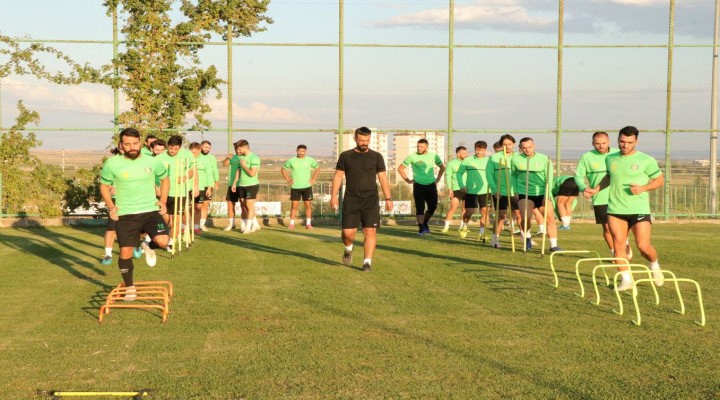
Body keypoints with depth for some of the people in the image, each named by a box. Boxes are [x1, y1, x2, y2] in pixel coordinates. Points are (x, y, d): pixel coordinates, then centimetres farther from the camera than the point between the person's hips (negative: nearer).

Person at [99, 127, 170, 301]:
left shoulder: (153, 162, -2)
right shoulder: (112, 164, -6)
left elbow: (165, 179, 16)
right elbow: (104, 186, 8)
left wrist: (163, 201, 5)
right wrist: (110, 206, -7)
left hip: (151, 211, 0)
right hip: (125, 215, 0)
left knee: (163, 241, -21)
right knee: (126, 252, 1)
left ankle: (149, 247, 17)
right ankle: (129, 287, 23)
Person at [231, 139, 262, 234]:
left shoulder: (254, 158, -12)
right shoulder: (241, 157, 12)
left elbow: (252, 173, -20)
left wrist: (244, 165, -10)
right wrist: (234, 183, 15)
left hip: (251, 185, -8)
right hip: (241, 185, 8)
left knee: (249, 206, -5)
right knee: (243, 206, 8)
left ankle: (248, 226, 1)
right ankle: (255, 225, 17)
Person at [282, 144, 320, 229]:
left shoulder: (310, 160, 1)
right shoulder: (291, 161, 0)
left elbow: (317, 169, 14)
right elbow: (283, 169, 11)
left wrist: (313, 179, 3)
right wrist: (288, 179, 1)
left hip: (307, 186, 0)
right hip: (295, 187, 0)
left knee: (308, 205, 0)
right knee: (294, 205, -2)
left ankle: (308, 224, 7)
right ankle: (292, 223, 2)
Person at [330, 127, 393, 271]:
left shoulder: (376, 157, 5)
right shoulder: (345, 156, 5)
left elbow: (383, 178, 6)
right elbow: (338, 176, 6)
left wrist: (388, 198, 1)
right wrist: (334, 196, -2)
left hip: (371, 201, 0)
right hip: (351, 200, 0)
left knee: (370, 232, -6)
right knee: (348, 232, -5)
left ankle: (367, 261, 0)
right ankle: (348, 249, 27)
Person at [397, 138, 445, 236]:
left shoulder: (434, 156, 2)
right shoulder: (412, 157, -5)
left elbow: (442, 167, 20)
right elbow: (400, 168, 4)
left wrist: (438, 179, 12)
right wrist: (407, 180, 0)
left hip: (431, 185, 3)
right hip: (418, 185, -3)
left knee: (432, 206, 4)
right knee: (420, 207, -8)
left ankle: (425, 223, 27)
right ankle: (421, 228, -5)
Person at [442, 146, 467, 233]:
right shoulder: (451, 163, 1)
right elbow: (448, 176, -4)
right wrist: (449, 189, -14)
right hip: (456, 189, -3)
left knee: (465, 208, 5)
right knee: (453, 207, -12)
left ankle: (462, 226, 16)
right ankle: (446, 226, -7)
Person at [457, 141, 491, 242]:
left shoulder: (488, 161, 4)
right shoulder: (468, 160, 2)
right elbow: (459, 173, 7)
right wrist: (462, 186, -3)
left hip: (485, 191, 1)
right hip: (470, 191, -1)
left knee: (484, 211, -5)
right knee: (469, 211, -1)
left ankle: (482, 233, 4)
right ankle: (464, 226, 29)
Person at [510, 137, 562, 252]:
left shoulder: (544, 159, -3)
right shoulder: (515, 160, 1)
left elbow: (549, 179, -5)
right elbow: (513, 176, 15)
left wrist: (546, 195, -14)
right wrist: (515, 191, 7)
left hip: (542, 194, 0)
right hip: (524, 194, 0)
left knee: (550, 218, -7)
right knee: (525, 218, -17)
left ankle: (553, 245, 3)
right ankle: (527, 238, 14)